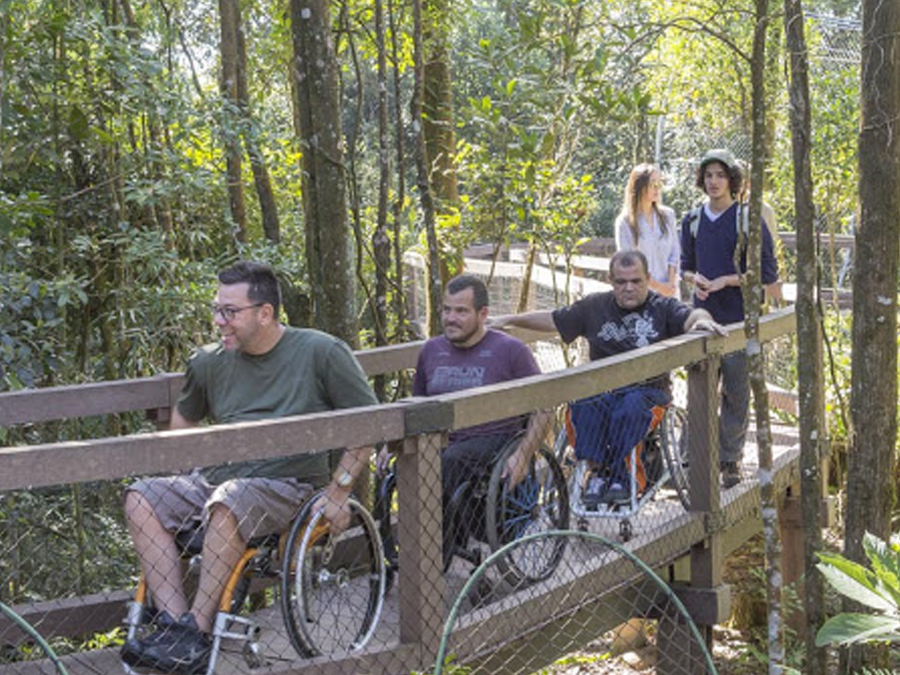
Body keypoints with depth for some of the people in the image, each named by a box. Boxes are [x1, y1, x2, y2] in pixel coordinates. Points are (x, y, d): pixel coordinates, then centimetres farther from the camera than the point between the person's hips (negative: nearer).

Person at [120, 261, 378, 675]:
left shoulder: (321, 353, -4)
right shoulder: (210, 363, 10)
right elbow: (184, 418, 28)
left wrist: (338, 490, -7)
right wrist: (182, 474, 14)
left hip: (287, 486, -6)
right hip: (216, 481, 6)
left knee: (228, 501, -36)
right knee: (142, 499, -17)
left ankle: (196, 632, -29)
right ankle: (174, 623, -26)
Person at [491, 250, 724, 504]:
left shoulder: (663, 307, 8)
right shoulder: (594, 307, 16)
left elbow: (690, 316, -10)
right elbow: (552, 320, 21)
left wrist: (702, 319, -35)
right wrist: (508, 319, 14)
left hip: (648, 389, -2)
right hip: (602, 387, 2)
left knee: (632, 405, -36)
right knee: (584, 403, -32)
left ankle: (618, 476, -27)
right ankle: (597, 470, -25)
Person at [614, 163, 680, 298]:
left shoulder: (667, 215, 9)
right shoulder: (625, 221, -3)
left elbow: (674, 253, 11)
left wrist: (672, 283, -3)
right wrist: (658, 286, -8)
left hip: (668, 291, 3)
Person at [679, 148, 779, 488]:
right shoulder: (692, 222, 10)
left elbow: (768, 274, -5)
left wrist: (726, 281, -14)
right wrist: (694, 278, -2)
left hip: (739, 320, -3)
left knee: (736, 393, 2)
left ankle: (730, 460, 13)